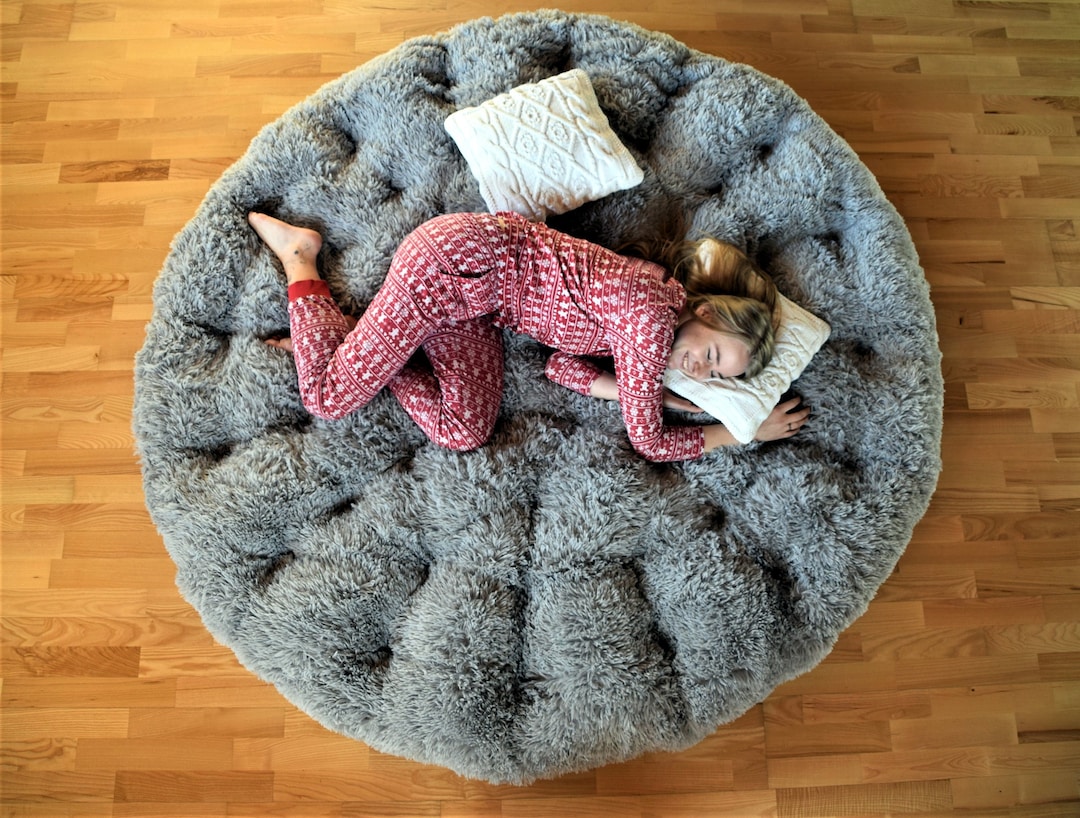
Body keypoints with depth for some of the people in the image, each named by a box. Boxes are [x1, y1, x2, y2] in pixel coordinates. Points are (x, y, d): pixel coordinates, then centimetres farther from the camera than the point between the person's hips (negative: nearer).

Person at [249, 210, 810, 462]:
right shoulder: (653, 317, -21)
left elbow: (561, 362, 6)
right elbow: (647, 440, -12)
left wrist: (646, 392, -2)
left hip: (473, 301, 8)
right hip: (459, 260, -8)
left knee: (463, 433, -3)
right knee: (329, 400, -4)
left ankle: (344, 342, 11)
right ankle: (300, 255, 16)